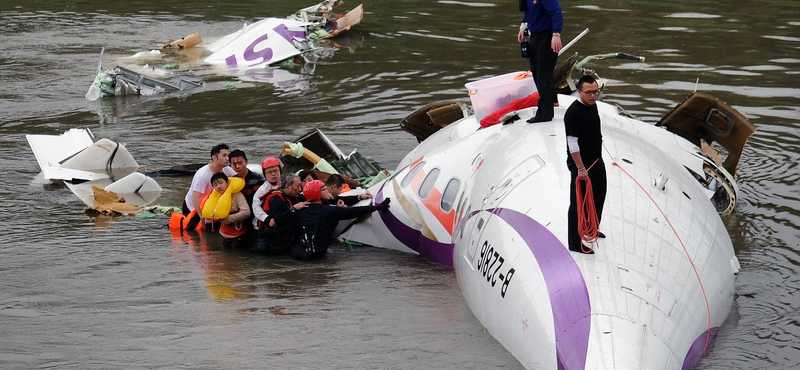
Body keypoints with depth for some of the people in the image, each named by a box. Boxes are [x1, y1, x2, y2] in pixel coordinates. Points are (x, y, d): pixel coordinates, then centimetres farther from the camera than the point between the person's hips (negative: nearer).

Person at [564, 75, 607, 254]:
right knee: (579, 203, -1)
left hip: (597, 162, 9)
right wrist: (580, 168, -25)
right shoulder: (574, 112, -23)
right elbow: (572, 143, -24)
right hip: (581, 165, -9)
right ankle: (575, 242, 8)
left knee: (598, 197, 23)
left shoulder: (592, 106, 5)